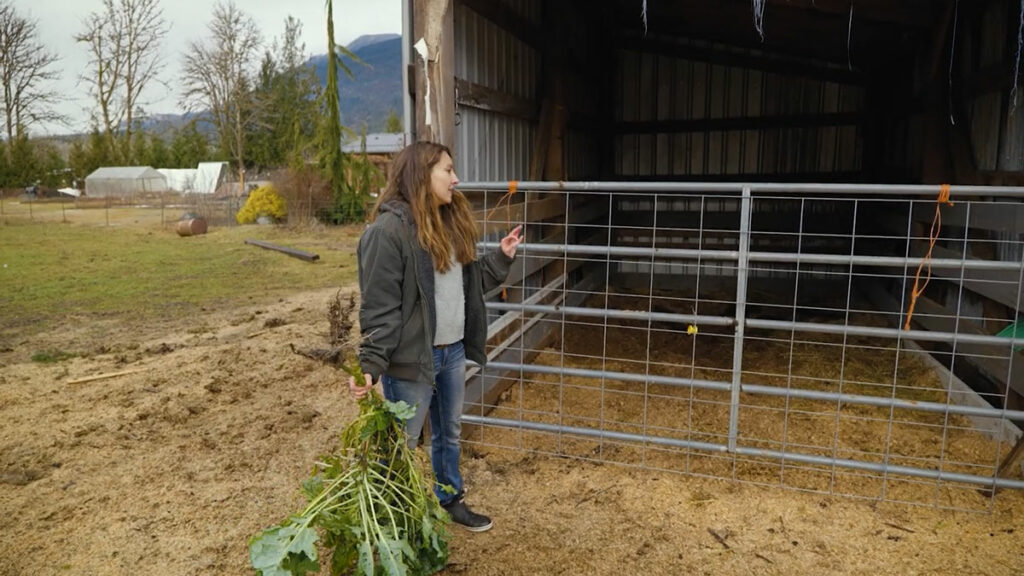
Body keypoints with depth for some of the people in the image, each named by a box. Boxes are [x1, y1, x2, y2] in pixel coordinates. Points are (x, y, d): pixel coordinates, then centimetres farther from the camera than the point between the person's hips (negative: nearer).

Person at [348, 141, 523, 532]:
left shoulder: (452, 221, 9)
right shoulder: (389, 229, -18)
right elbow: (379, 306, -21)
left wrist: (502, 257, 9)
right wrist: (371, 364, -26)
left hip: (453, 351, 8)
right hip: (412, 357, -8)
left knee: (449, 433, 23)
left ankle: (450, 500, 44)